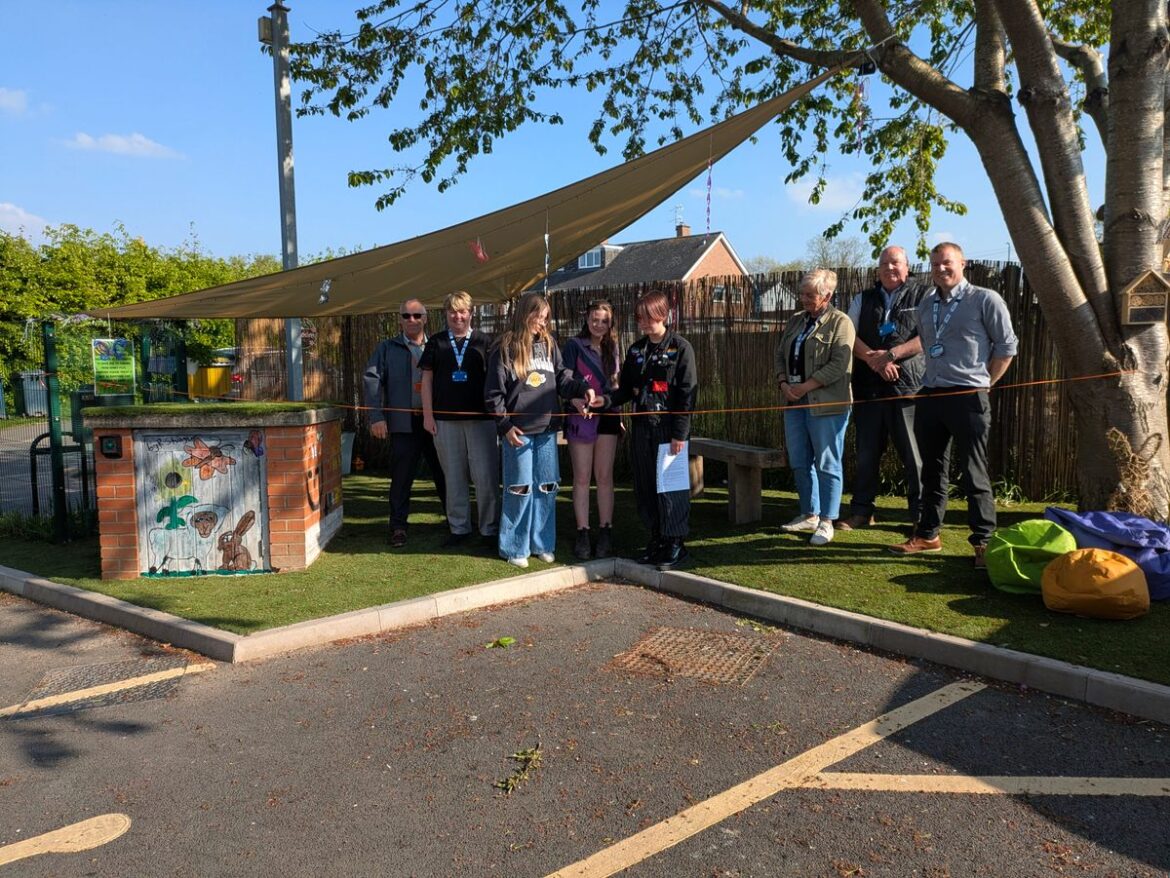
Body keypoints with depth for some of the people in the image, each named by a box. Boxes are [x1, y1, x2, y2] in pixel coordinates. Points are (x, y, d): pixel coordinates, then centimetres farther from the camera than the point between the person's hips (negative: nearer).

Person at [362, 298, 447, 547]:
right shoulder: (387, 348, 7)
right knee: (402, 477, 1)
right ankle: (398, 527, 12)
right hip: (404, 423, -1)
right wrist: (376, 417, -11)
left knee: (444, 473, 9)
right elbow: (371, 380, -1)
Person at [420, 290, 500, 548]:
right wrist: (428, 415, 2)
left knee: (486, 476, -2)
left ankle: (489, 529, 9)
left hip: (480, 418, -1)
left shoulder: (483, 342, 5)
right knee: (453, 476, 8)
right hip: (445, 420, 1)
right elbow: (427, 379, 8)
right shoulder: (436, 342, 8)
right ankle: (459, 528, 19)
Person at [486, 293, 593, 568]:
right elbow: (494, 393, -3)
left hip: (547, 428, 5)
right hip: (518, 430, -5)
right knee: (520, 489, 1)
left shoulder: (549, 344, 10)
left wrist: (582, 389, -8)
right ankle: (515, 548, 14)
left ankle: (542, 544, 22)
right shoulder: (505, 349, -3)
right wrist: (504, 426, -10)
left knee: (547, 488, 9)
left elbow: (562, 377, 10)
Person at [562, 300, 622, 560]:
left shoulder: (612, 348, 13)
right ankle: (582, 534, 6)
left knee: (605, 476, 4)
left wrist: (619, 416, 14)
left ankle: (605, 532, 9)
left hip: (607, 416, 3)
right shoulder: (574, 346, 0)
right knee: (581, 477, 1)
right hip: (581, 418, -3)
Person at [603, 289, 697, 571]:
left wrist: (680, 433, -13)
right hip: (641, 428, 6)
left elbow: (688, 393, -8)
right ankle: (656, 539, 22)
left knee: (671, 488, -3)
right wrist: (607, 400, -6)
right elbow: (626, 388, 15)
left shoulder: (680, 348, -4)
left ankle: (676, 544, 8)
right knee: (645, 487, 9)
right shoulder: (636, 350, 13)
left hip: (669, 429, -6)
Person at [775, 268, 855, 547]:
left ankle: (826, 522, 10)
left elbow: (839, 365, -16)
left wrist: (805, 386, -17)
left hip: (825, 405, -7)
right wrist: (784, 384, -1)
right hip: (794, 402, 7)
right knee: (799, 463, 12)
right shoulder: (796, 321, 15)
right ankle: (809, 515, 26)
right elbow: (780, 355, 17)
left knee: (827, 465, 0)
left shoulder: (840, 322, -7)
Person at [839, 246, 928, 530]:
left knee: (914, 454, -1)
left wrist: (891, 355, -15)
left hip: (908, 386, -4)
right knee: (866, 453, 10)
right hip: (868, 387, 4)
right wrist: (874, 359, -11)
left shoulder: (923, 295, 4)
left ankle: (922, 514, 9)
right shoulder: (863, 300, 16)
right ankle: (861, 511, 19)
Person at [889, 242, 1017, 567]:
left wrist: (983, 383, -2)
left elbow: (1006, 346, -2)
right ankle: (927, 534, 23)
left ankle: (984, 541, 5)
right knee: (932, 470, 14)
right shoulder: (927, 305, 14)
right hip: (930, 395, 6)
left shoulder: (985, 300, -4)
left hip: (967, 397, -6)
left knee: (974, 474, -3)